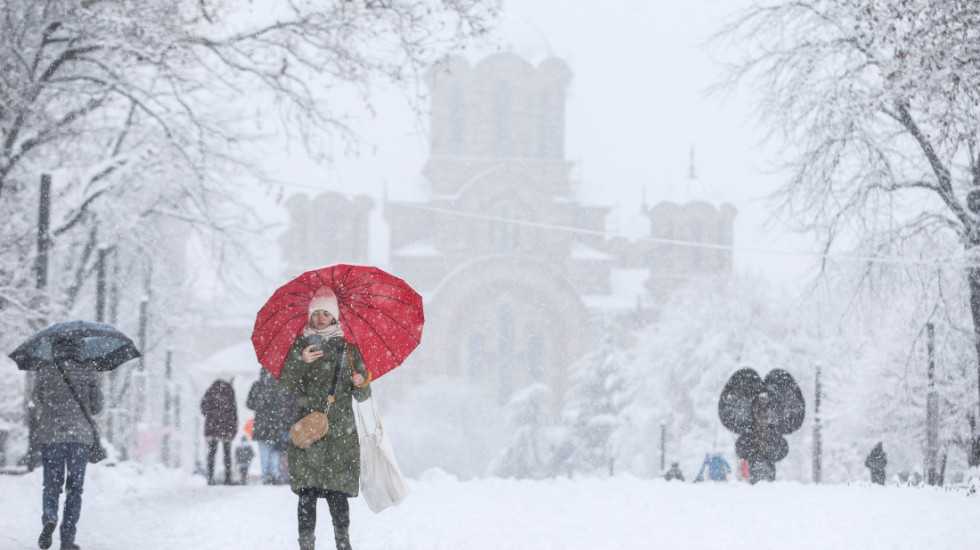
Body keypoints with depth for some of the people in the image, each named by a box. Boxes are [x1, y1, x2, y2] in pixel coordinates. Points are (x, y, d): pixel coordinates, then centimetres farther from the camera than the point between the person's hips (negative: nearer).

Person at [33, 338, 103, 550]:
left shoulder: (45, 373, 1)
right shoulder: (89, 374, 1)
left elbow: (37, 401, 15)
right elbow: (97, 407, 7)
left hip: (50, 435, 0)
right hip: (81, 436, 0)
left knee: (51, 485, 9)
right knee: (74, 489, 8)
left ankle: (49, 518, -21)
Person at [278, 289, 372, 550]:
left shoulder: (348, 348, 10)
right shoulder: (301, 345, 10)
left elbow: (362, 396, 12)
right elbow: (285, 385, 1)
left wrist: (361, 384, -11)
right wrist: (300, 361, -14)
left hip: (340, 431, 0)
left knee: (337, 492, -5)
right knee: (307, 492, -8)